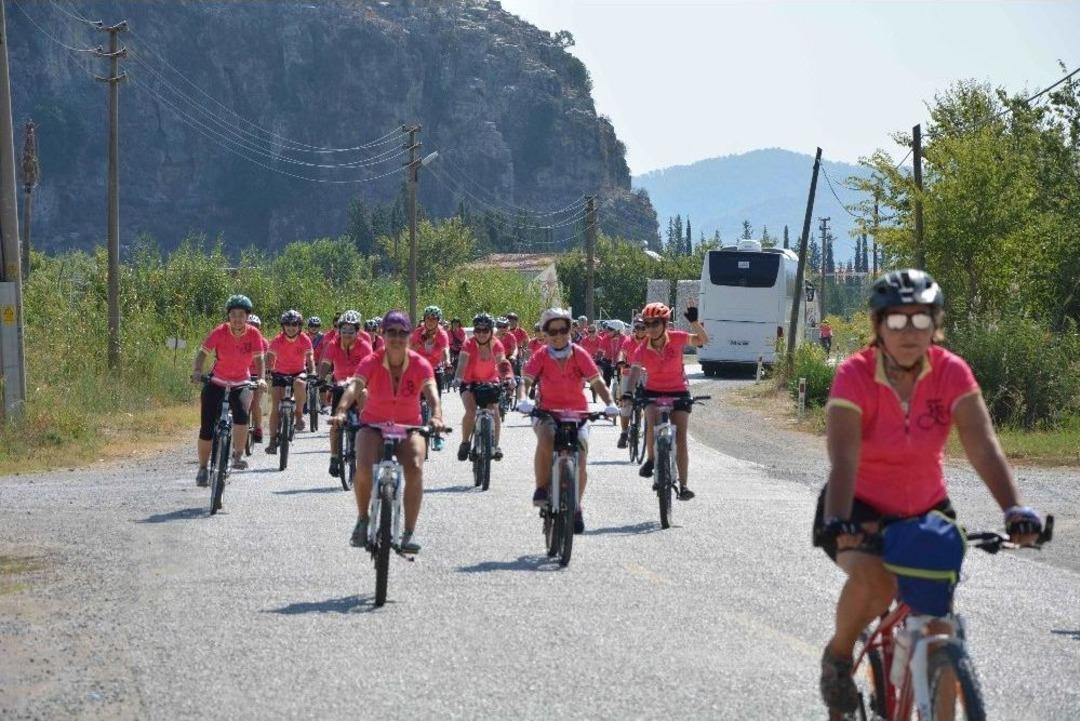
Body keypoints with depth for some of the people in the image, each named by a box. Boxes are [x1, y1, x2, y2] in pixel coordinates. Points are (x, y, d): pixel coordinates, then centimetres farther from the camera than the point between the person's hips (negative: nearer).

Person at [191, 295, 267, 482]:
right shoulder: (220, 332, -16)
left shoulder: (254, 334, -13)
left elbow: (259, 359, -16)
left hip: (241, 384, 0)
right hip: (216, 383, 0)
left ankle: (238, 455, -8)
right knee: (207, 427, -3)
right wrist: (197, 371, -37)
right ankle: (203, 468, 13)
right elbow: (203, 352, -19)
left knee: (241, 416, -28)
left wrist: (261, 378, -33)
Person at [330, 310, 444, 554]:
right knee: (364, 467, -28)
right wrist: (341, 411, -51)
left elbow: (431, 391, -30)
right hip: (373, 425, 0)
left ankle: (409, 532, -16)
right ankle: (362, 519, -1)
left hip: (409, 427, 0)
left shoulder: (420, 365, -14)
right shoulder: (371, 362, -15)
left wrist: (436, 416, -51)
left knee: (415, 468, -27)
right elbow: (354, 386, -31)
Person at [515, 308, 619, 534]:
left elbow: (597, 382, -14)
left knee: (580, 461, -13)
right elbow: (525, 381, -18)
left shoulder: (579, 355, -7)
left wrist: (609, 404, -31)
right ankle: (541, 488, -17)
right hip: (548, 412, -1)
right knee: (546, 439, -35)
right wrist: (523, 400, -40)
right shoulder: (541, 357, -7)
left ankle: (576, 508, 11)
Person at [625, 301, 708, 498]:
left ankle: (683, 485, -6)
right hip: (653, 391, 0)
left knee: (680, 437, -8)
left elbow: (702, 340, -17)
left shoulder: (676, 339, -14)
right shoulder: (642, 349, -17)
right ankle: (650, 459, -3)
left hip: (678, 391, 0)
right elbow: (634, 371, -31)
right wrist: (628, 394, -48)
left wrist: (694, 322, -35)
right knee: (652, 423, -29)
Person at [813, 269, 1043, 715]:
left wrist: (1015, 510, -37)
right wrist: (837, 523, -47)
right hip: (862, 510, -3)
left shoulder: (952, 373, -13)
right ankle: (838, 655, -3)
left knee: (938, 629, -5)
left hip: (926, 511, 3)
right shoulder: (855, 376, -20)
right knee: (873, 579, -32)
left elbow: (983, 447, -23)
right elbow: (843, 460, -31)